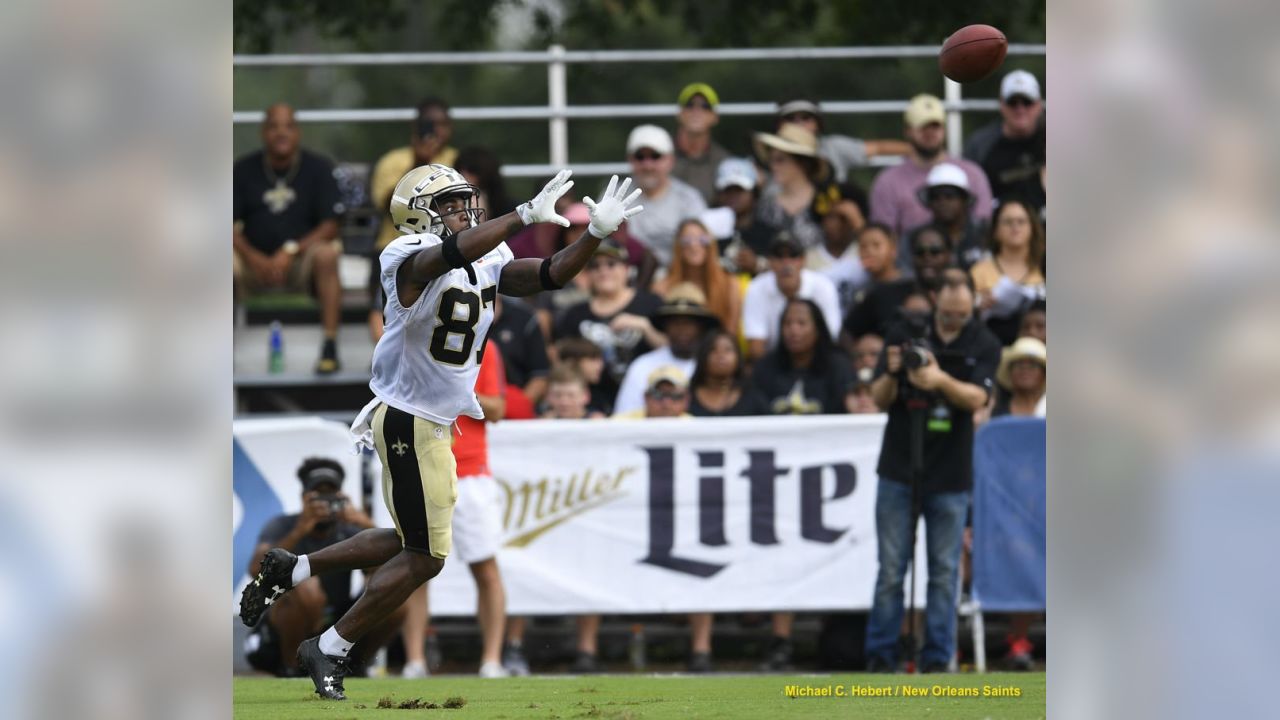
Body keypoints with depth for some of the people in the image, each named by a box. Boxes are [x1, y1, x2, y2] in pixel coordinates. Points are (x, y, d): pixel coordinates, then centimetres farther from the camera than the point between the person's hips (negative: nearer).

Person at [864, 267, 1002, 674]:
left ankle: (937, 659, 7)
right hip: (899, 470, 0)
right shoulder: (904, 336, 3)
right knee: (891, 570, 1)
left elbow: (976, 398, -12)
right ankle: (880, 657, 6)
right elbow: (879, 399, 3)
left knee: (944, 572, 2)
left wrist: (941, 380, -30)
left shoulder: (984, 346, 2)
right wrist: (891, 374, -19)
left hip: (950, 476, 0)